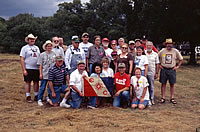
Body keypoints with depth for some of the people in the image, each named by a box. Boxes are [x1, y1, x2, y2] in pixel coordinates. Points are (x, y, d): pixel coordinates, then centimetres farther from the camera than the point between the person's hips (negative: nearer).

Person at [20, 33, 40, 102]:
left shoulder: (37, 47, 15)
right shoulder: (24, 48, -1)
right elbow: (22, 59, -7)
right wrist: (24, 70, -14)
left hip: (37, 68, 5)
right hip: (28, 68, -5)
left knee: (36, 82, 8)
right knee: (28, 82, 0)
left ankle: (36, 96, 18)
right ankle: (28, 97, 8)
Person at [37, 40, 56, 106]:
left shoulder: (54, 54, 5)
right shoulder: (42, 55, 1)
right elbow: (40, 65, 1)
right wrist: (40, 74, -4)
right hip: (44, 74, -2)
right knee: (42, 87, -1)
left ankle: (49, 97, 27)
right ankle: (39, 99, 8)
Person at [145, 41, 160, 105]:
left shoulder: (155, 54, 5)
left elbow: (157, 64, 6)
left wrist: (156, 73, 1)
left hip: (152, 73, 0)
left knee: (151, 87, 5)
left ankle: (152, 99, 15)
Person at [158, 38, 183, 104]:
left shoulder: (175, 51, 1)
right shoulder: (162, 51, -1)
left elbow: (181, 59, 11)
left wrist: (178, 66, 4)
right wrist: (159, 65, 3)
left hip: (172, 70, 0)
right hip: (164, 69, 0)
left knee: (172, 84, 5)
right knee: (163, 83, 3)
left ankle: (172, 98, 14)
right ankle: (163, 98, 11)